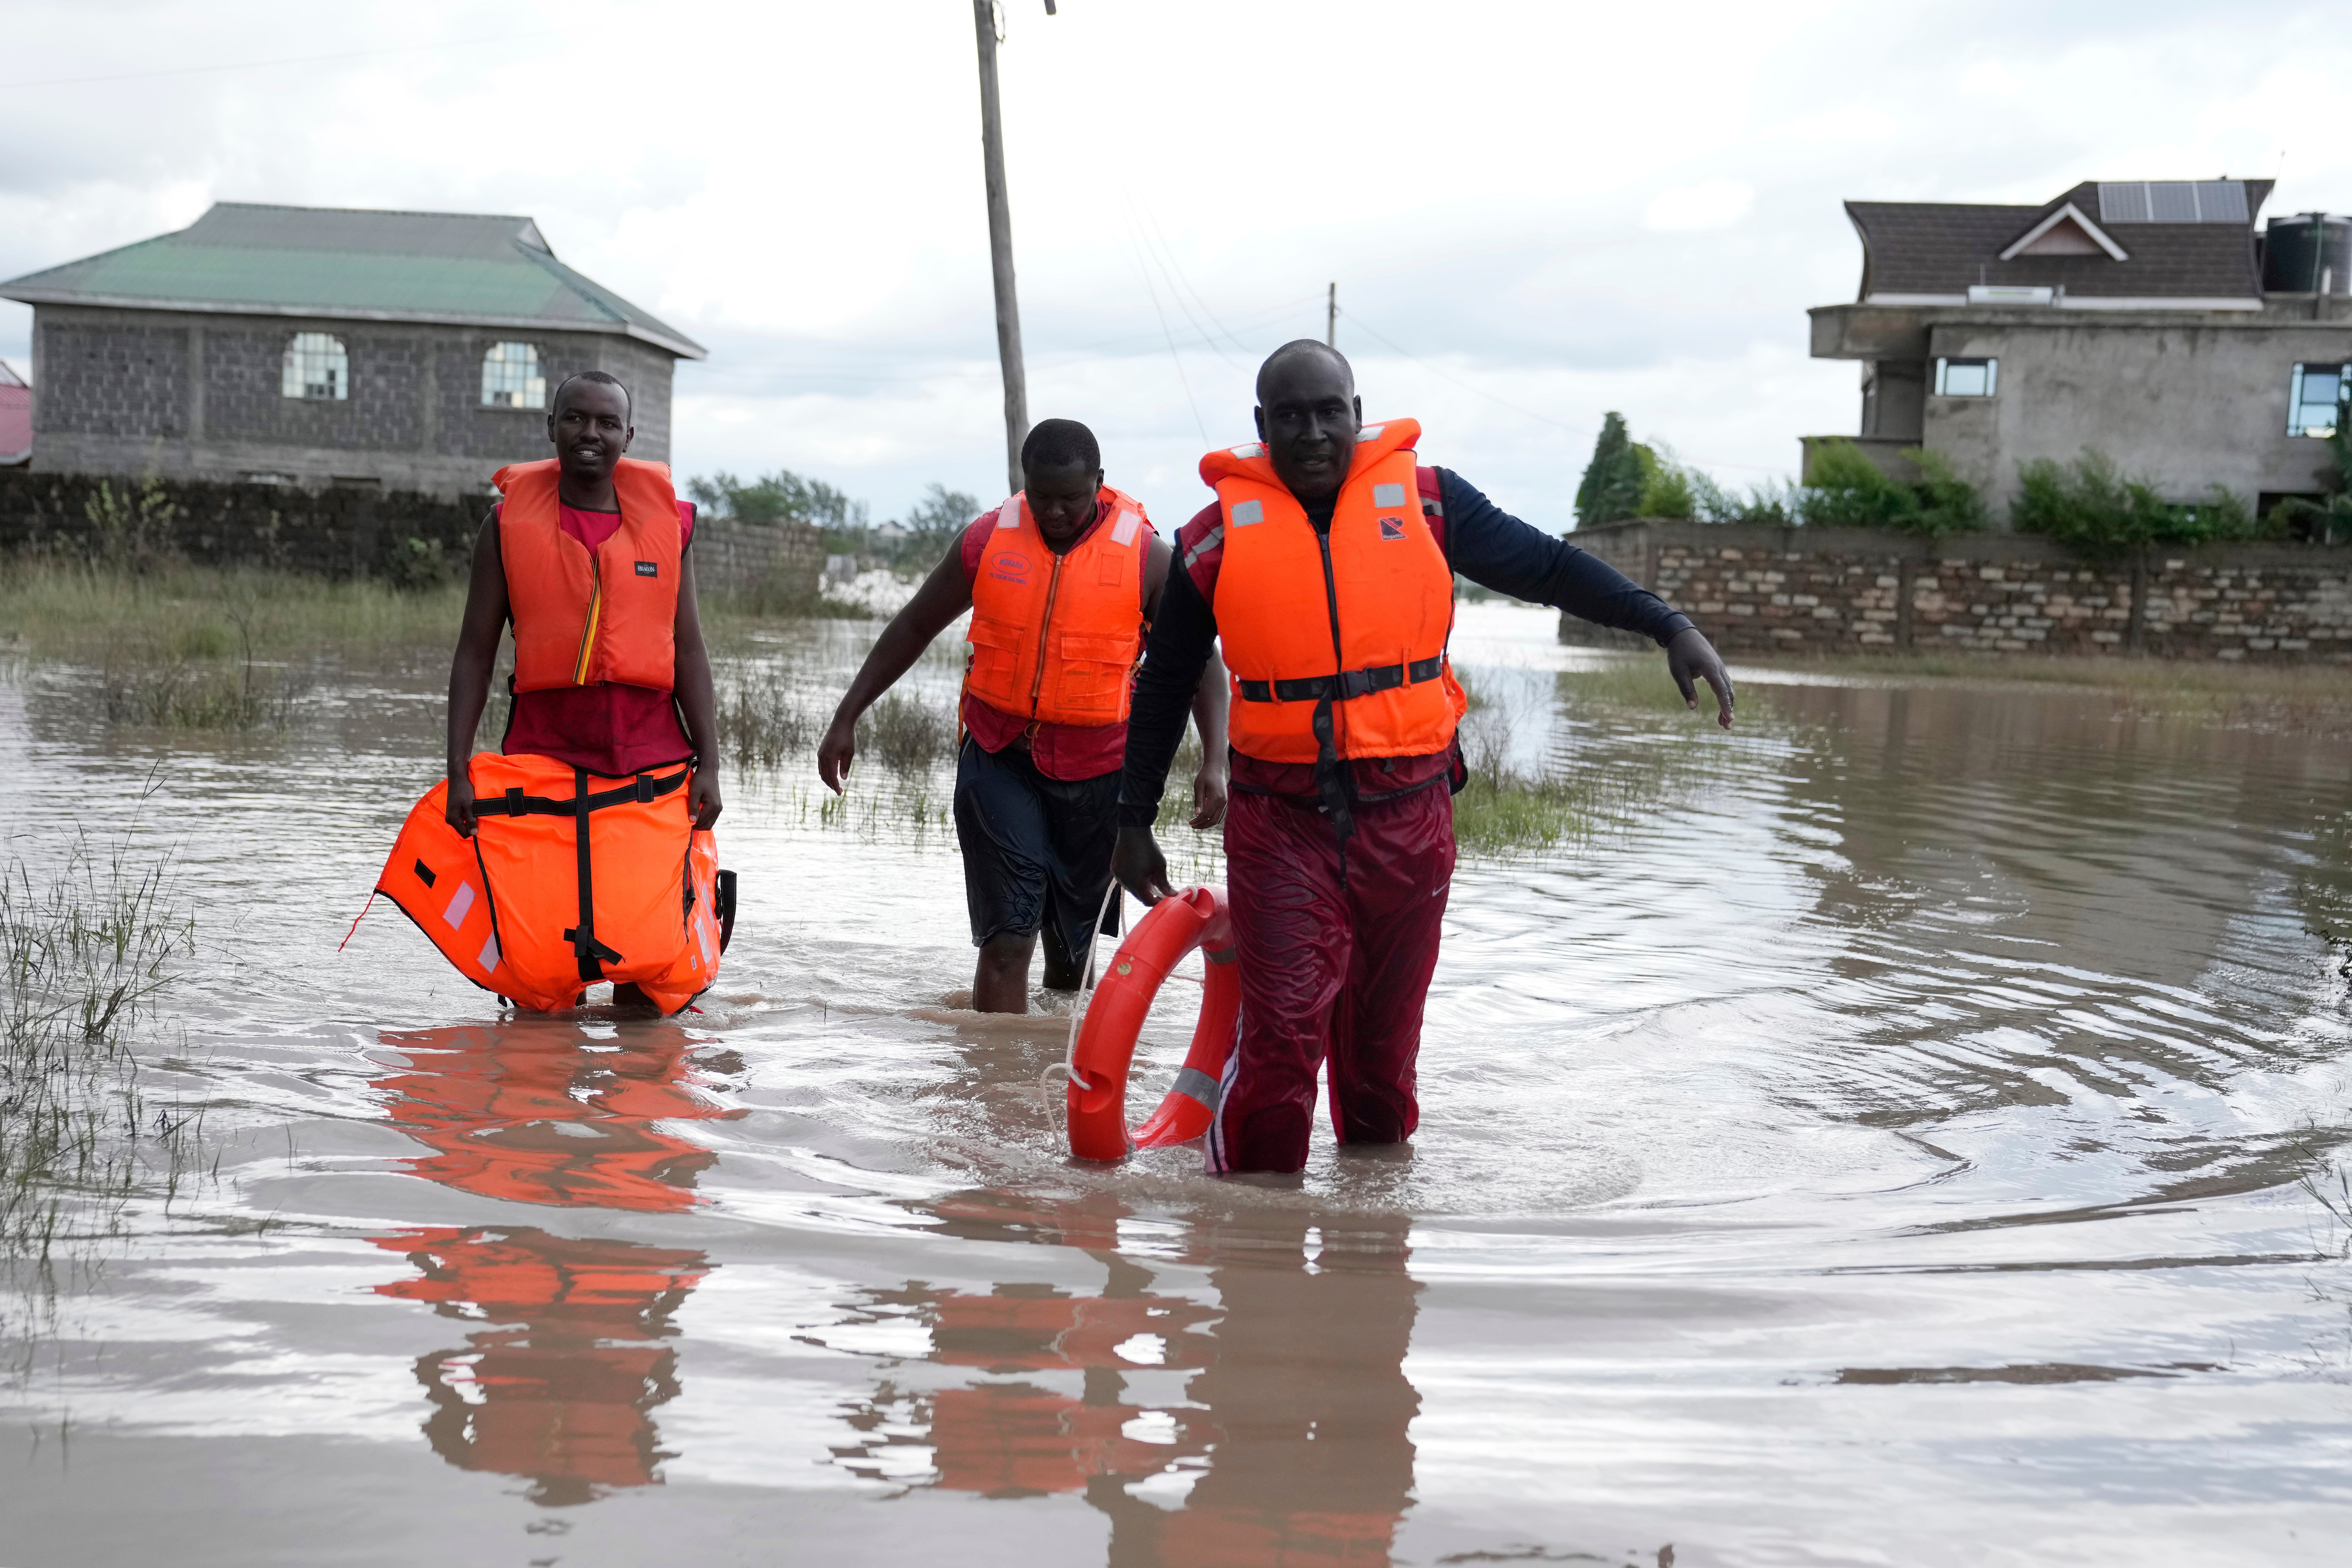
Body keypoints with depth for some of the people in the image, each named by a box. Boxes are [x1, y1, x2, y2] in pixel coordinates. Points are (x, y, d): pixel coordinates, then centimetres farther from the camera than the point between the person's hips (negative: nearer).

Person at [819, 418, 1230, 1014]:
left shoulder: (1145, 556, -7)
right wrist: (847, 718, 7)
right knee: (1006, 941, -10)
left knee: (1073, 941, 14)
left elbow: (1200, 660, -3)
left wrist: (1214, 762, -16)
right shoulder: (988, 540, -3)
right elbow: (914, 628, 8)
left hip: (1097, 770, 0)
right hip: (1000, 761, 0)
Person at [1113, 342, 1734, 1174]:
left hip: (1406, 818, 2)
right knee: (1279, 1036, -10)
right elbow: (1164, 688, 11)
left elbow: (1547, 567, 10)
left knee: (1384, 1045, 12)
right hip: (1279, 823, -1)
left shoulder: (1424, 500, 2)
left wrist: (1670, 628, 1)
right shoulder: (1222, 534, 1)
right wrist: (1134, 823, 12)